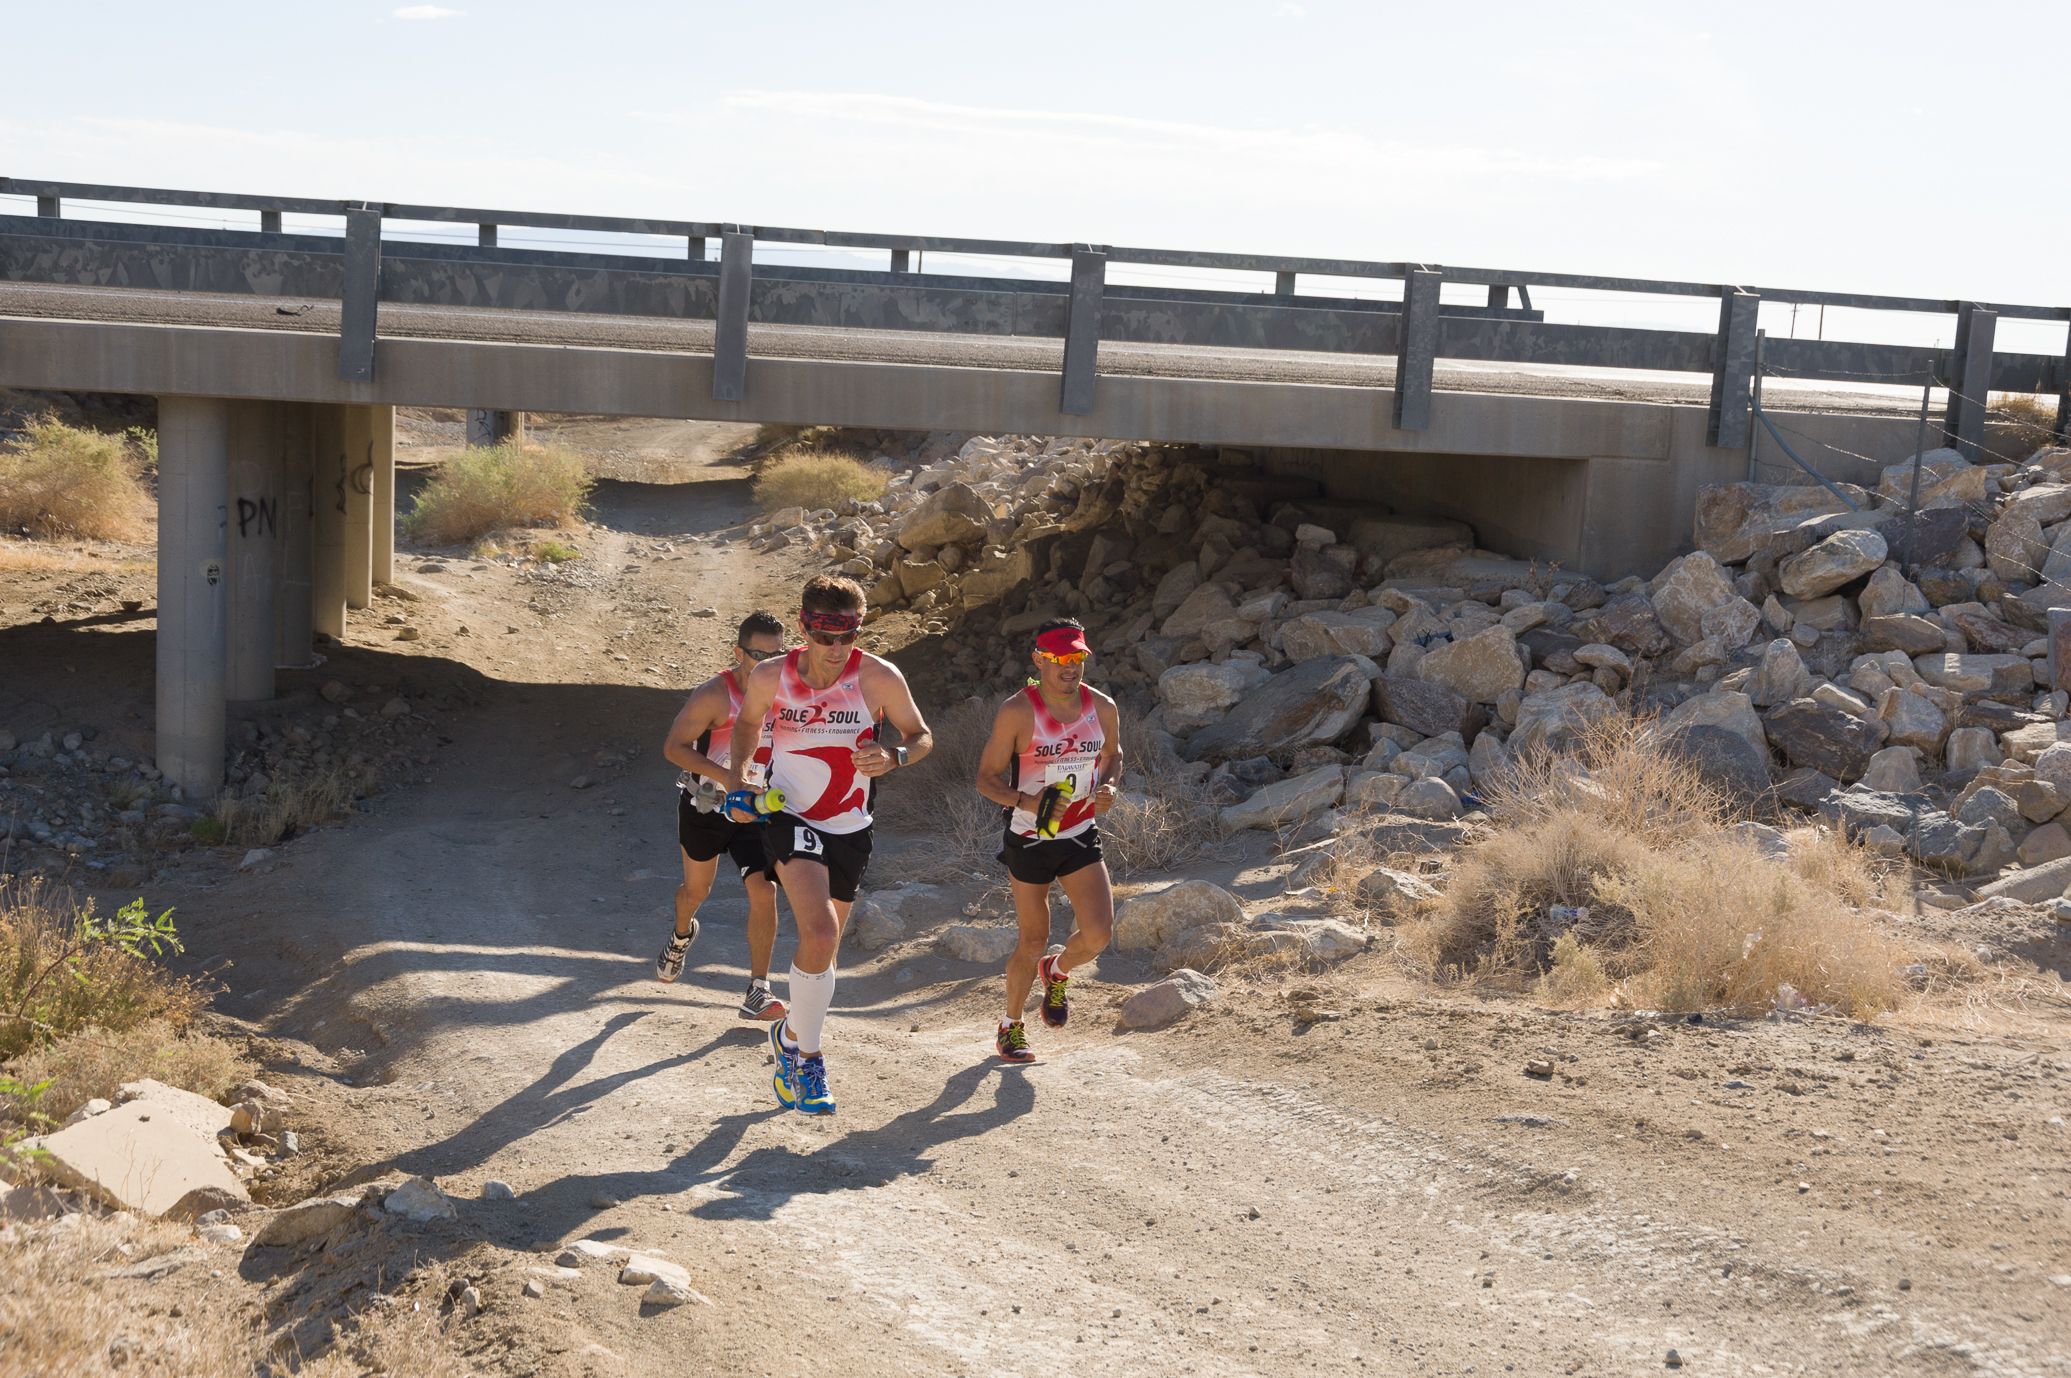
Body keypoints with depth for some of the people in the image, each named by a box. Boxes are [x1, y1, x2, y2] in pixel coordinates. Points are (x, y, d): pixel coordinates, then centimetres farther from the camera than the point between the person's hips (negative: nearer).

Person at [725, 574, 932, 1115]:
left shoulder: (879, 678, -13)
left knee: (822, 952, 15)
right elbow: (747, 723, 11)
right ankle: (808, 1056, -6)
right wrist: (737, 784, -1)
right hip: (789, 818, -2)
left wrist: (891, 757, -22)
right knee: (819, 935, -24)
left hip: (849, 828, 2)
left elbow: (921, 736, -1)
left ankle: (791, 1038, 43)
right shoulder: (770, 677, -10)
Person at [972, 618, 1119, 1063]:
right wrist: (1027, 801, -28)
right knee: (1034, 940, 5)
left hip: (1081, 837, 3)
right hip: (1029, 840, -3)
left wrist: (1106, 786, -4)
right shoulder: (1017, 712, -16)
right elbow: (986, 777, -11)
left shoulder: (1102, 708, -3)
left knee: (1099, 931, -12)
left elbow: (1112, 754, 17)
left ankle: (1057, 973, 24)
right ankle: (1011, 1026, 29)